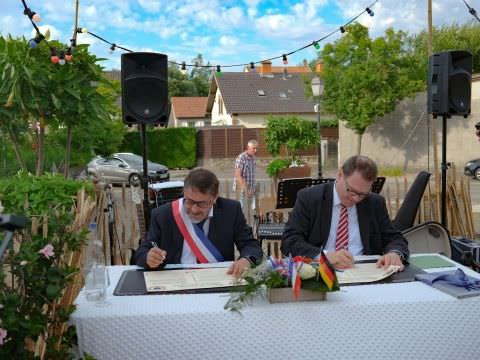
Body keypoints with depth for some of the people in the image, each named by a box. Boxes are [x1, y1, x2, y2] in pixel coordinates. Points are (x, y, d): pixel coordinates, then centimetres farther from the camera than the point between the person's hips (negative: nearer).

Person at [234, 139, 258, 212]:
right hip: (243, 189, -7)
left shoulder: (253, 158, 10)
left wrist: (253, 188, 13)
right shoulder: (241, 158, -13)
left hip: (251, 189, 7)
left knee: (255, 208, 4)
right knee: (241, 209, -2)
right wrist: (245, 189, -20)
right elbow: (238, 175, -17)